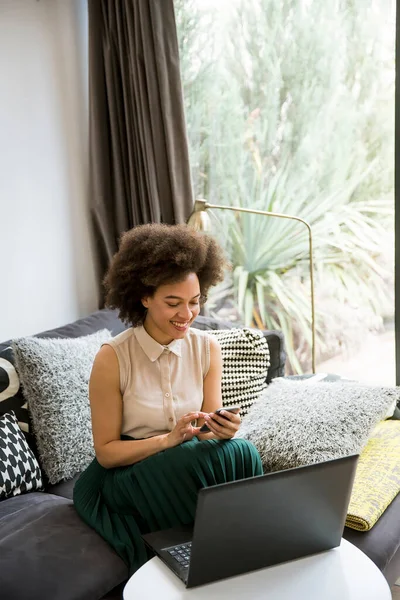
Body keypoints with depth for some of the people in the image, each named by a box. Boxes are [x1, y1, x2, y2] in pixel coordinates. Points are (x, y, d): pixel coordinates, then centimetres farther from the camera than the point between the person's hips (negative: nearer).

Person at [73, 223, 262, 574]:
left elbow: (209, 432, 0)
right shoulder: (112, 359, -17)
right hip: (128, 475, -4)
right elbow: (106, 452, -10)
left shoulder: (208, 348, -5)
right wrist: (168, 440, -25)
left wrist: (223, 431, -24)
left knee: (234, 449, -29)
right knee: (238, 455, -28)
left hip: (191, 465, 4)